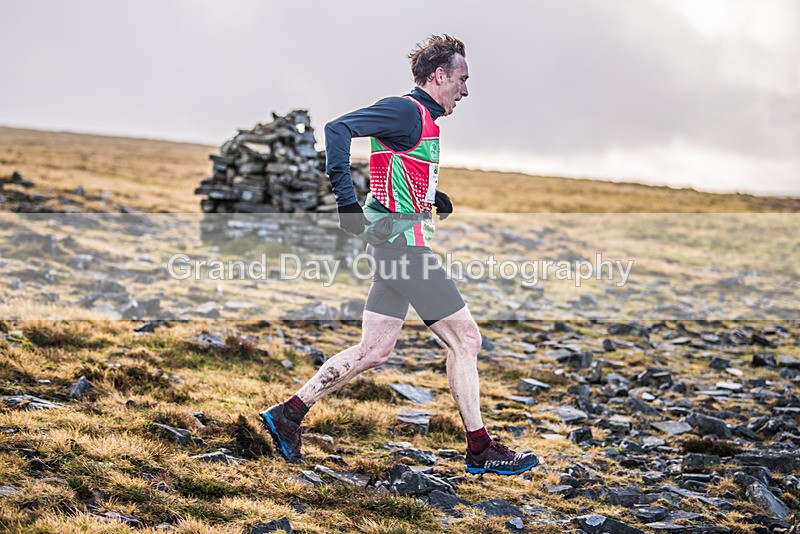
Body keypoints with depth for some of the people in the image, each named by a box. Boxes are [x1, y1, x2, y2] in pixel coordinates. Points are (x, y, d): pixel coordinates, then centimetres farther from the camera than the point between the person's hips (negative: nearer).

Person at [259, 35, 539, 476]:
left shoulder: (424, 121, 19)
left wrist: (435, 200, 17)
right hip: (403, 245, -10)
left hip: (394, 246, 10)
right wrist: (347, 204, -26)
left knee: (373, 351, 11)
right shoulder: (406, 111, -11)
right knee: (466, 340, -2)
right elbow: (338, 129, -22)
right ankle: (480, 451, 5)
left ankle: (289, 413, 15)